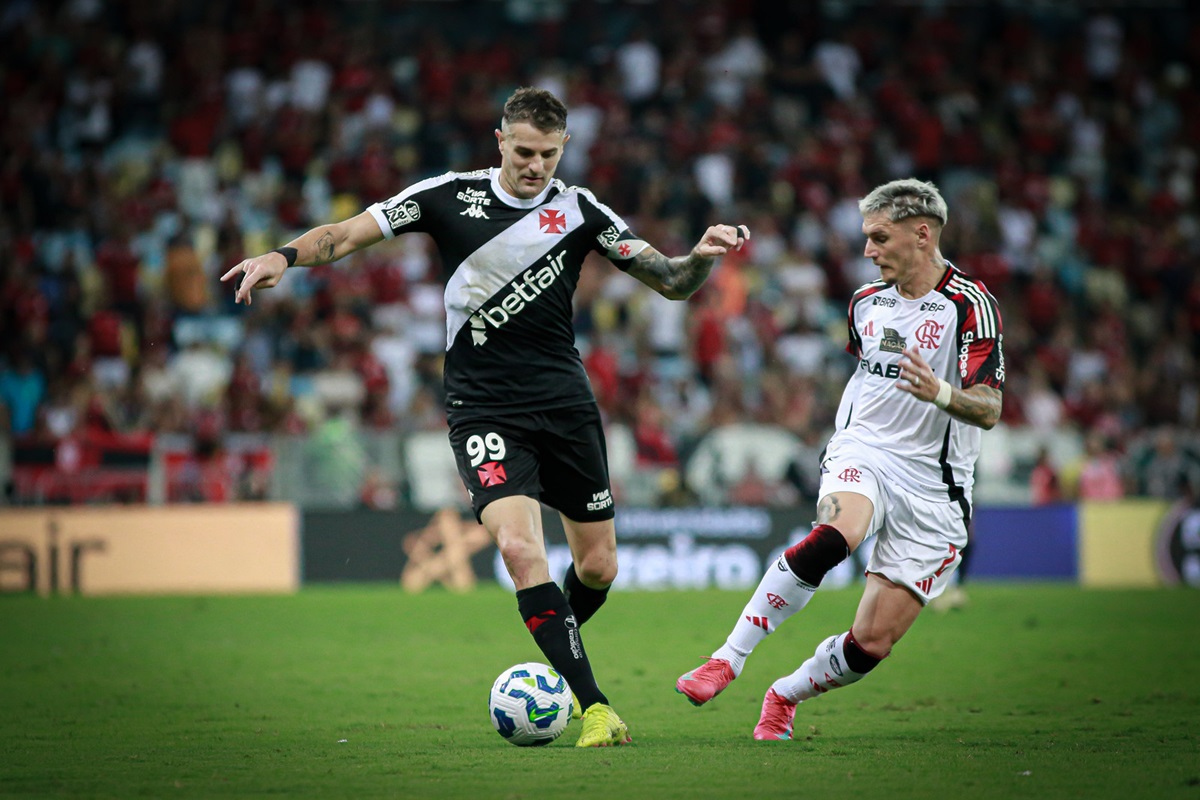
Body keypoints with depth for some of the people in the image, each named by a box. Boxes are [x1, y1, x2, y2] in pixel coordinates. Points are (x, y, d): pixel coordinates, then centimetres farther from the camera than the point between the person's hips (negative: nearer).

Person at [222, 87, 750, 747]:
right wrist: (284, 256, -20)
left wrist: (702, 255, -16)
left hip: (566, 406, 2)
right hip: (483, 412, -2)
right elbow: (348, 234, -2)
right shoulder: (450, 197, -2)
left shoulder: (579, 210, 1)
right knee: (520, 546, -23)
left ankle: (557, 657, 38)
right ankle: (593, 707, -20)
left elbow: (670, 283, 5)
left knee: (598, 565, 5)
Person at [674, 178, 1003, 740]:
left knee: (873, 644, -5)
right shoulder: (865, 303, 11)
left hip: (932, 487, -2)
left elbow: (988, 409, -15)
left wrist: (941, 393, -34)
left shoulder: (969, 305, -8)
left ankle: (783, 697, 24)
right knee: (834, 535, -36)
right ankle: (727, 660, -35)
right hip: (862, 455, 2)